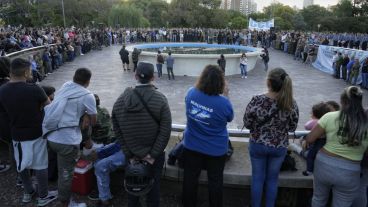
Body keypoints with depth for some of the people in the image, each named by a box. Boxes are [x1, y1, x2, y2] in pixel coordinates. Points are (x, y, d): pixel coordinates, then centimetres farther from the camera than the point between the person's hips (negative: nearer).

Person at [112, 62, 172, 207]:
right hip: (154, 155, -2)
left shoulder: (121, 99, -6)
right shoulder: (160, 100, -15)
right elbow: (165, 131, -18)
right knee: (153, 188, 15)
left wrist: (129, 154, -1)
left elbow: (117, 130, -4)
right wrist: (153, 155, -12)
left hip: (131, 155, 3)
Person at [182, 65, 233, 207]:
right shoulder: (223, 102, -25)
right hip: (216, 149, -3)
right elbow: (230, 118, -4)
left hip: (192, 146, 3)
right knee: (215, 181, 19)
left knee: (190, 178, 20)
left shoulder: (191, 93, -15)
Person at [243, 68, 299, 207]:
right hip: (279, 147, 2)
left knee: (257, 178, 16)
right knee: (272, 179, 19)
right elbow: (292, 127, -3)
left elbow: (247, 124, -11)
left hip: (258, 145, -1)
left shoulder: (256, 101, -22)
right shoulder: (291, 103, -15)